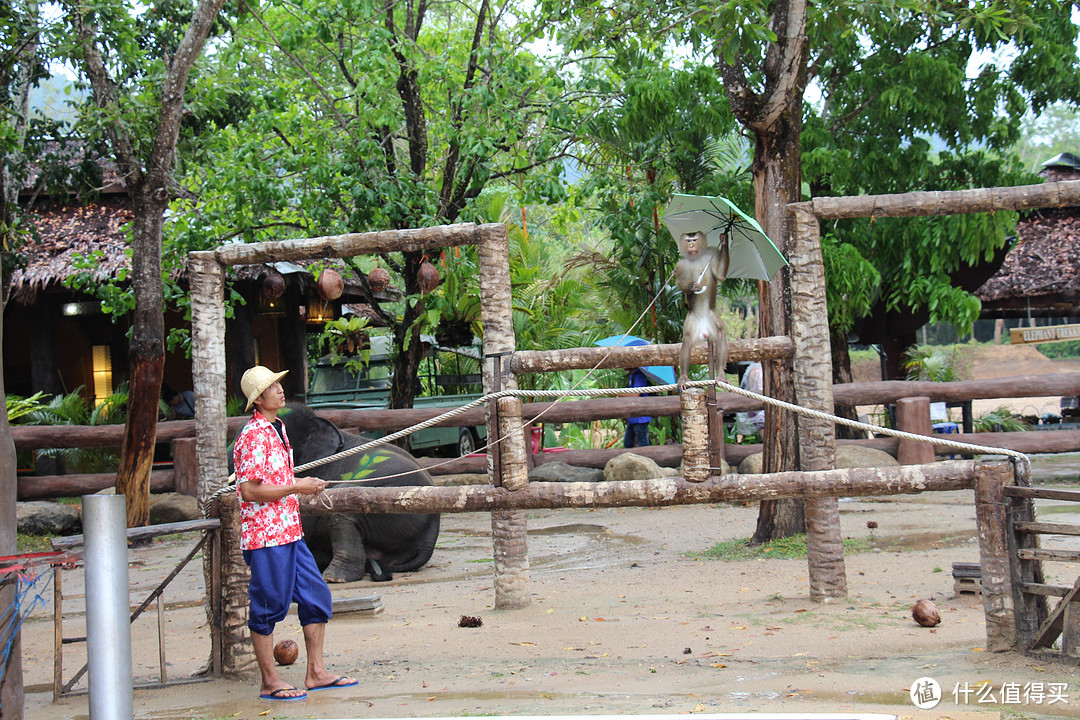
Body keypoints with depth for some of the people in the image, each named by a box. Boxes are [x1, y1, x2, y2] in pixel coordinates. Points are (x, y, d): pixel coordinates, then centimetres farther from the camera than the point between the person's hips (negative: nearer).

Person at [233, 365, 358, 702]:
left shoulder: (278, 428, 15)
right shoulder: (253, 435, -15)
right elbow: (250, 490, -21)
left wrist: (306, 484, 11)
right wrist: (296, 488, -16)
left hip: (290, 532, 9)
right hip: (265, 535, -9)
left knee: (316, 595, 9)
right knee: (269, 605, -1)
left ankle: (316, 673, 17)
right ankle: (270, 683, 9)